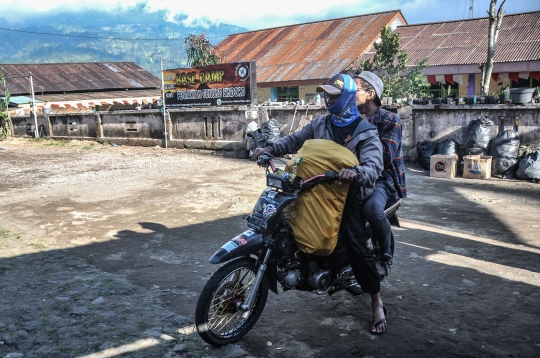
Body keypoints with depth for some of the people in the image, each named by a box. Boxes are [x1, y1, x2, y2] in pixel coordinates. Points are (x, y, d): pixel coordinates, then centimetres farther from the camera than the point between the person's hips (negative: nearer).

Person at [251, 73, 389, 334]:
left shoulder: (366, 132, -8)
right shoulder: (320, 123, 10)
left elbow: (373, 167, -20)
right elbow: (295, 140, 12)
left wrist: (355, 172, -42)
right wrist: (270, 148, -4)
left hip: (349, 195, -6)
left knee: (356, 248, -14)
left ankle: (377, 304, 1)